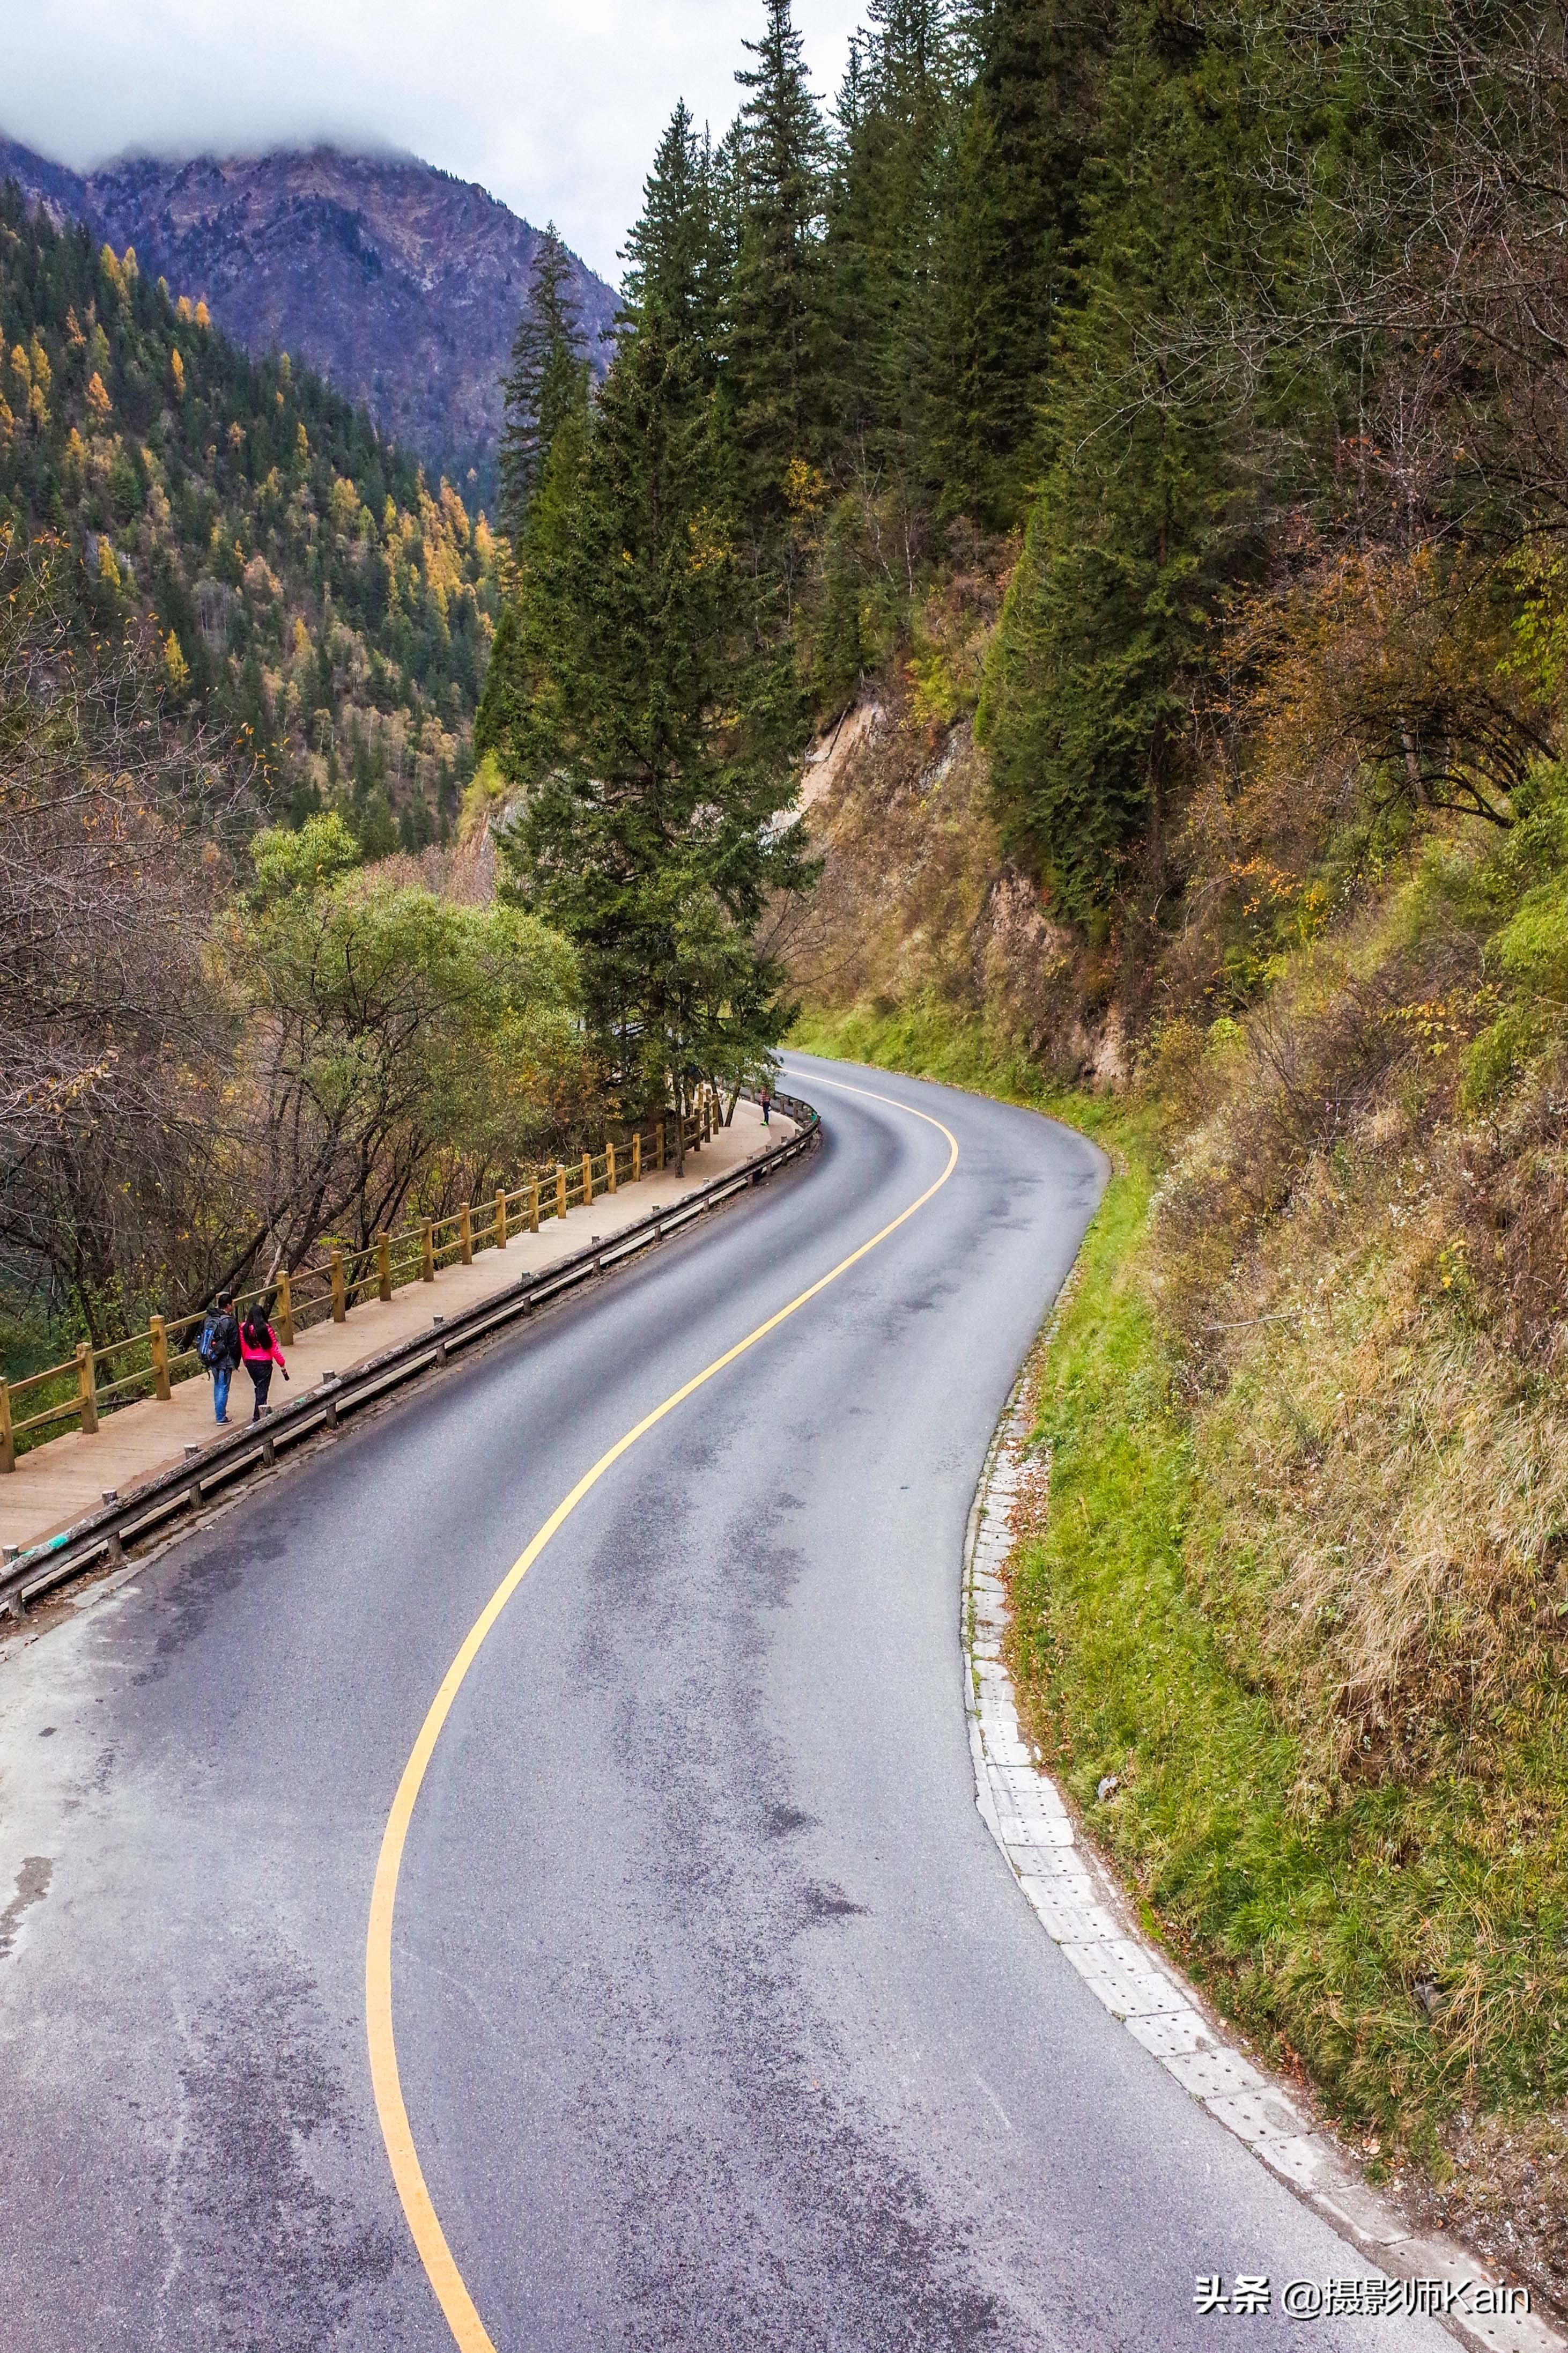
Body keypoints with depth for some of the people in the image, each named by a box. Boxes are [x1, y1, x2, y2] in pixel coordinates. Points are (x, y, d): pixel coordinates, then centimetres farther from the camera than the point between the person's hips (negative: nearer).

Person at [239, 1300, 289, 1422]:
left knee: (258, 1388, 22)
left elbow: (242, 1348, 1)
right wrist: (283, 1367, -4)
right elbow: (275, 1350, -11)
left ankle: (258, 1415, 29)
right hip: (264, 1363, -4)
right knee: (262, 1391, 3)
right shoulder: (266, 1328, -15)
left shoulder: (244, 1328, -6)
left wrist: (246, 1362, 17)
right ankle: (258, 1418, 3)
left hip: (250, 1363, 4)